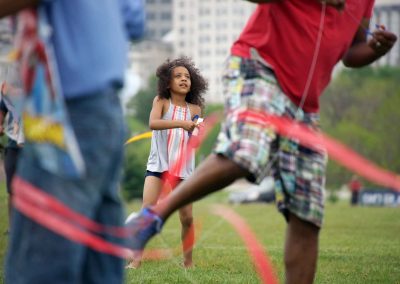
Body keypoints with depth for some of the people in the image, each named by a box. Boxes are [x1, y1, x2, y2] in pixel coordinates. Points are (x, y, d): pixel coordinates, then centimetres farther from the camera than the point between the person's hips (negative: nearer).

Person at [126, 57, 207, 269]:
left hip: (184, 168, 3)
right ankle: (136, 259, -13)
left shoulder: (194, 108, 6)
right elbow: (152, 123, -21)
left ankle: (188, 262, 16)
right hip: (158, 164, -3)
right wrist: (180, 123, -33)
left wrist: (198, 130, -17)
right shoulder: (161, 101, -1)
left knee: (187, 217, 2)